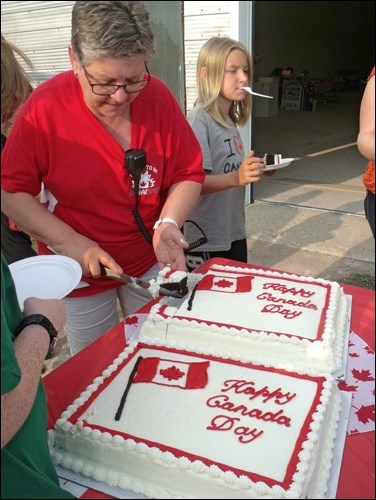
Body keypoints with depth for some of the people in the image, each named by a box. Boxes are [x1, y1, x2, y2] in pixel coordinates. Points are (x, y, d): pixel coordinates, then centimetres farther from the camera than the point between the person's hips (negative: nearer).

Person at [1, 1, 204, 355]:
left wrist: (168, 223, -23)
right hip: (79, 272, -1)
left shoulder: (158, 97, -11)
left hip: (151, 260, 2)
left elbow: (188, 175, -5)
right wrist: (71, 242, -20)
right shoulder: (45, 107, -16)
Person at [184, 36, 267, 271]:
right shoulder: (200, 120, -17)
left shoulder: (230, 120, 8)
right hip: (207, 241, -8)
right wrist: (236, 178, -38)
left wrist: (256, 170, 1)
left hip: (234, 233, 8)